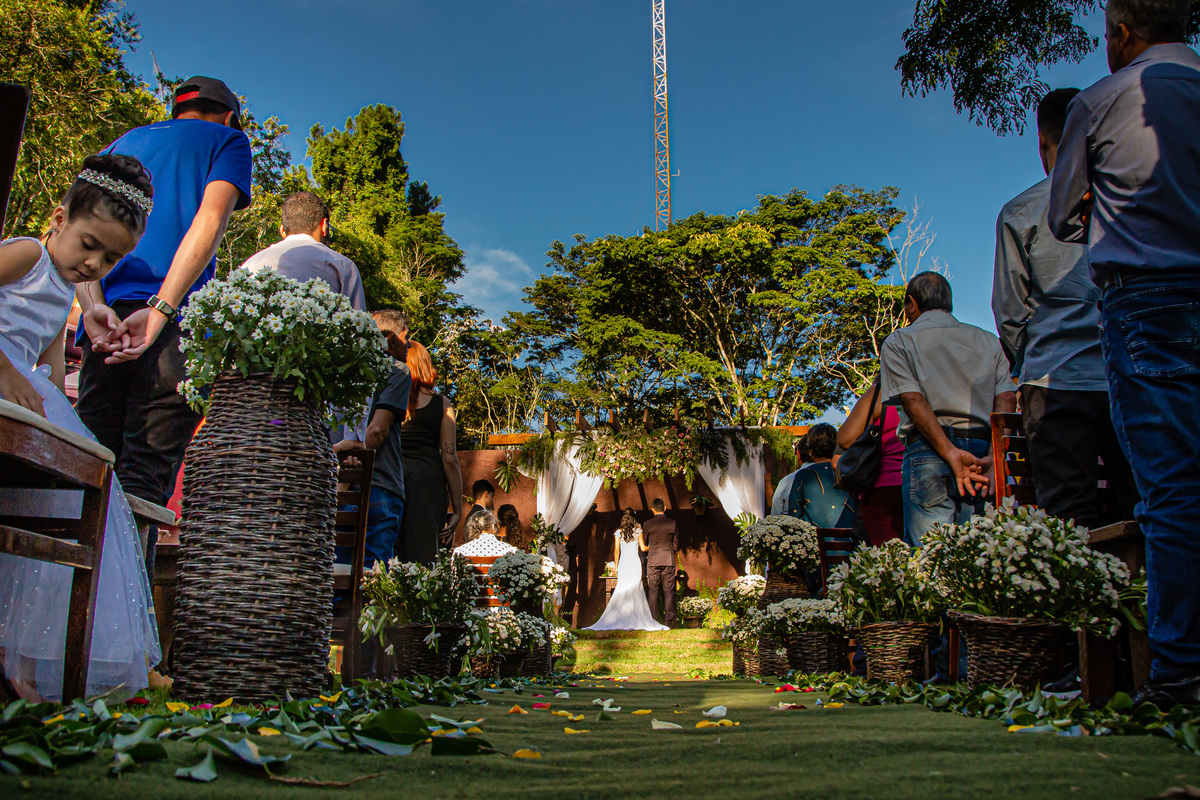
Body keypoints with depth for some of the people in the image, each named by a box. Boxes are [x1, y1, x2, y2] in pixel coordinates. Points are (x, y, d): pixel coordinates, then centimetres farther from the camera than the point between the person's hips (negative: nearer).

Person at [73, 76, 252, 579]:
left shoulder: (123, 143, 28)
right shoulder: (227, 139, 15)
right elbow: (209, 221, -5)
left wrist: (94, 309, -3)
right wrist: (160, 311, -15)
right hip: (177, 324, -5)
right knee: (145, 479, -8)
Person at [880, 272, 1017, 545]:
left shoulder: (898, 342, 11)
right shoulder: (988, 341, 22)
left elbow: (913, 400, -6)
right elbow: (1006, 399, 6)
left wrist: (949, 452, -14)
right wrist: (993, 456, -4)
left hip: (928, 452, -4)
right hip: (982, 449, 4)